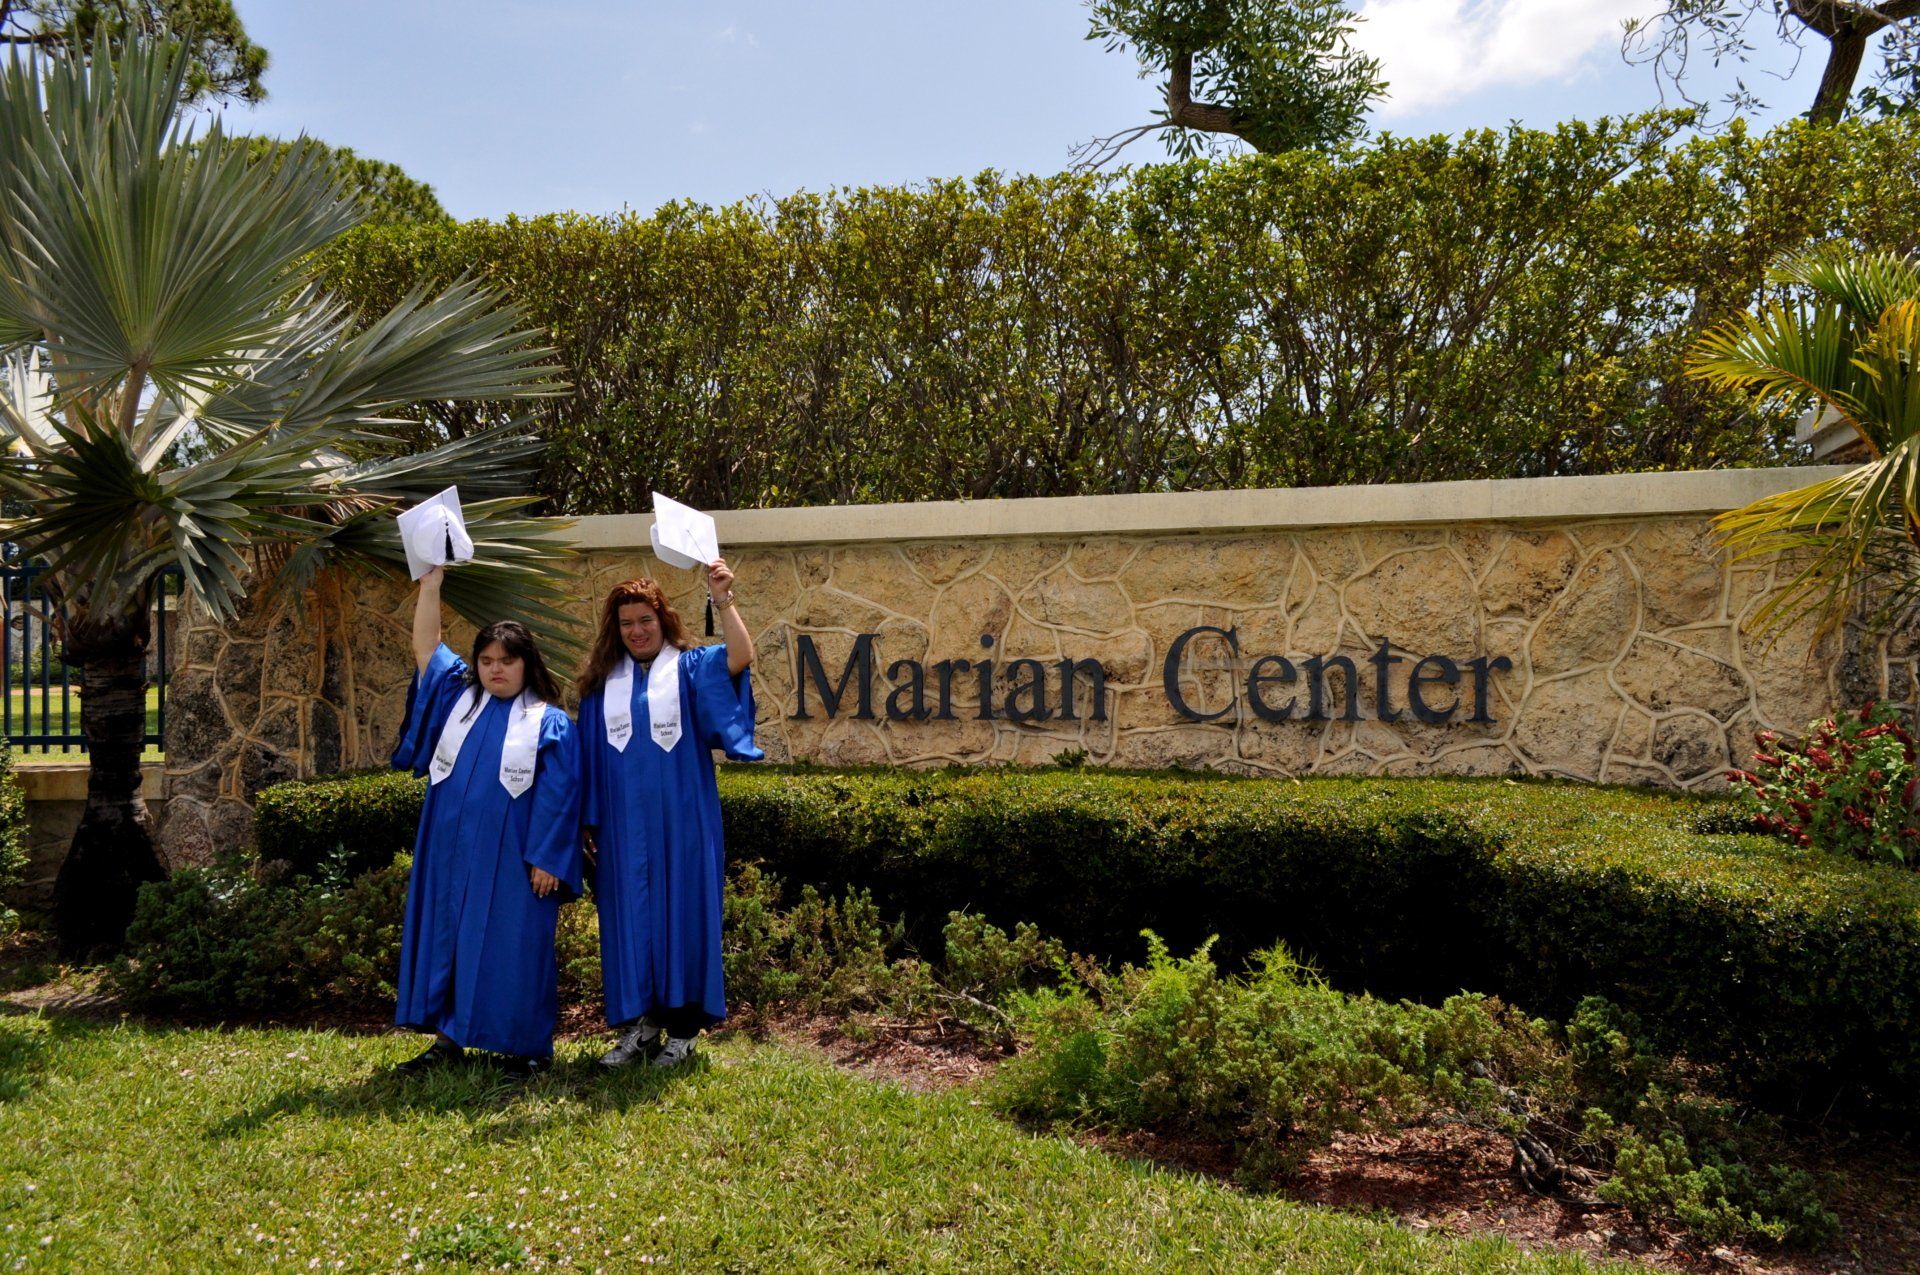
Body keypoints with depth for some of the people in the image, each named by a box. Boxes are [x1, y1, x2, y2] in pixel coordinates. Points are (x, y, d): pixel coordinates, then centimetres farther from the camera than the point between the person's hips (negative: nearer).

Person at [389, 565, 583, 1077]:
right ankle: (448, 1037, 21)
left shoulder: (550, 724, -4)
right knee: (446, 935, 10)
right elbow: (426, 648, 8)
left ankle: (525, 1045, 13)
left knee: (513, 946, 2)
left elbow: (557, 799, -7)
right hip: (452, 852, 5)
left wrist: (546, 859, -12)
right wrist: (430, 582, 2)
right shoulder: (458, 700, 9)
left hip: (512, 859, -5)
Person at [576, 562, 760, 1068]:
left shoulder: (691, 667, 2)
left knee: (681, 914, 2)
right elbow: (591, 757, 11)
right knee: (628, 917, 6)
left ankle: (681, 1029, 11)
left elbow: (741, 657, -18)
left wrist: (723, 602, -29)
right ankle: (637, 1024, 17)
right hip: (623, 826, 3)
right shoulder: (604, 682, 10)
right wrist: (589, 822, 8)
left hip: (679, 822, -3)